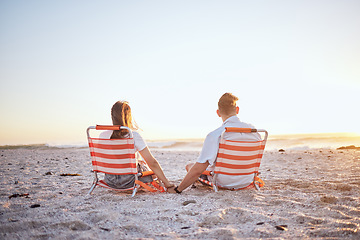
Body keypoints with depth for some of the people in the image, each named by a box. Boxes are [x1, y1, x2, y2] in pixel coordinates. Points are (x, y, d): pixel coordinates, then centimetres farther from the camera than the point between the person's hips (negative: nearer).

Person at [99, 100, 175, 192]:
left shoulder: (103, 135, -9)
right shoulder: (134, 136, -21)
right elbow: (152, 163, -18)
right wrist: (168, 184, -9)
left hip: (110, 182, 4)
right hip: (129, 181, -4)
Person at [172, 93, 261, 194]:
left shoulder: (214, 136, -26)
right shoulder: (252, 129, -10)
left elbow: (198, 170, -28)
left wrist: (178, 189, -16)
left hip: (223, 182, -5)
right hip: (247, 181, 6)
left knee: (189, 166, 16)